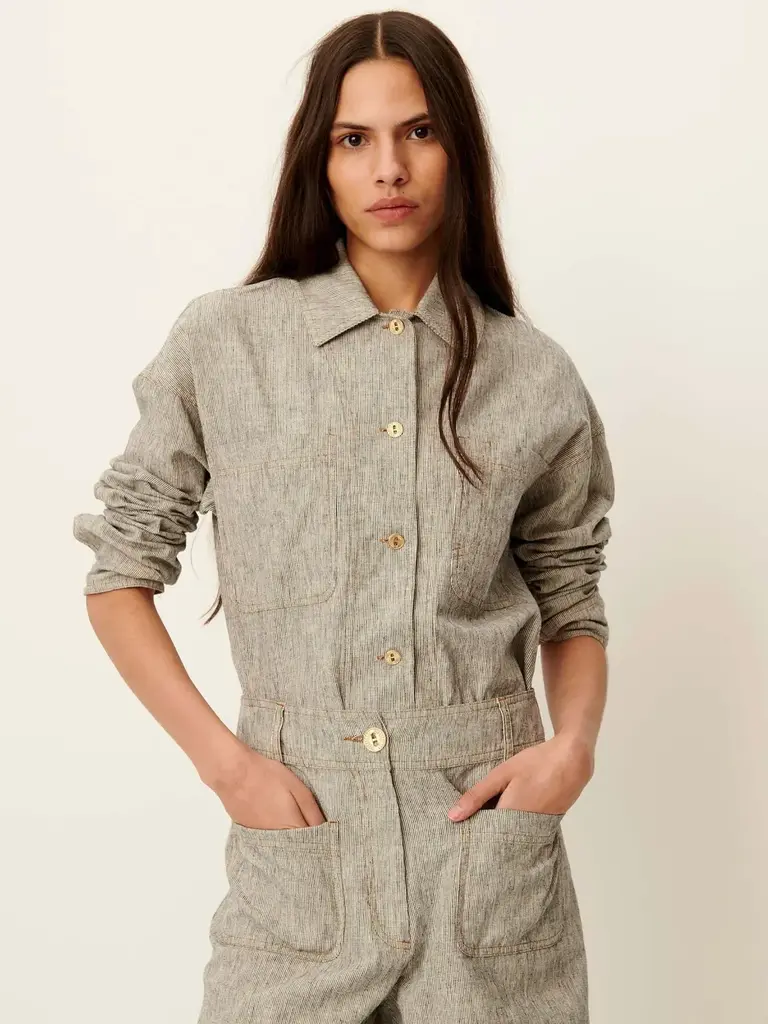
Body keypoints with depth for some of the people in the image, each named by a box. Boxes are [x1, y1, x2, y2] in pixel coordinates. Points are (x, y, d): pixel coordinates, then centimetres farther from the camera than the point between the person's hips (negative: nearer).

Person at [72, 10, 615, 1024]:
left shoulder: (536, 379, 2)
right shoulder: (223, 342, -2)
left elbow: (571, 607, 11)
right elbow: (120, 573, 3)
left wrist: (575, 742, -7)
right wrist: (226, 761, -7)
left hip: (491, 845, 1)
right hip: (299, 836, -1)